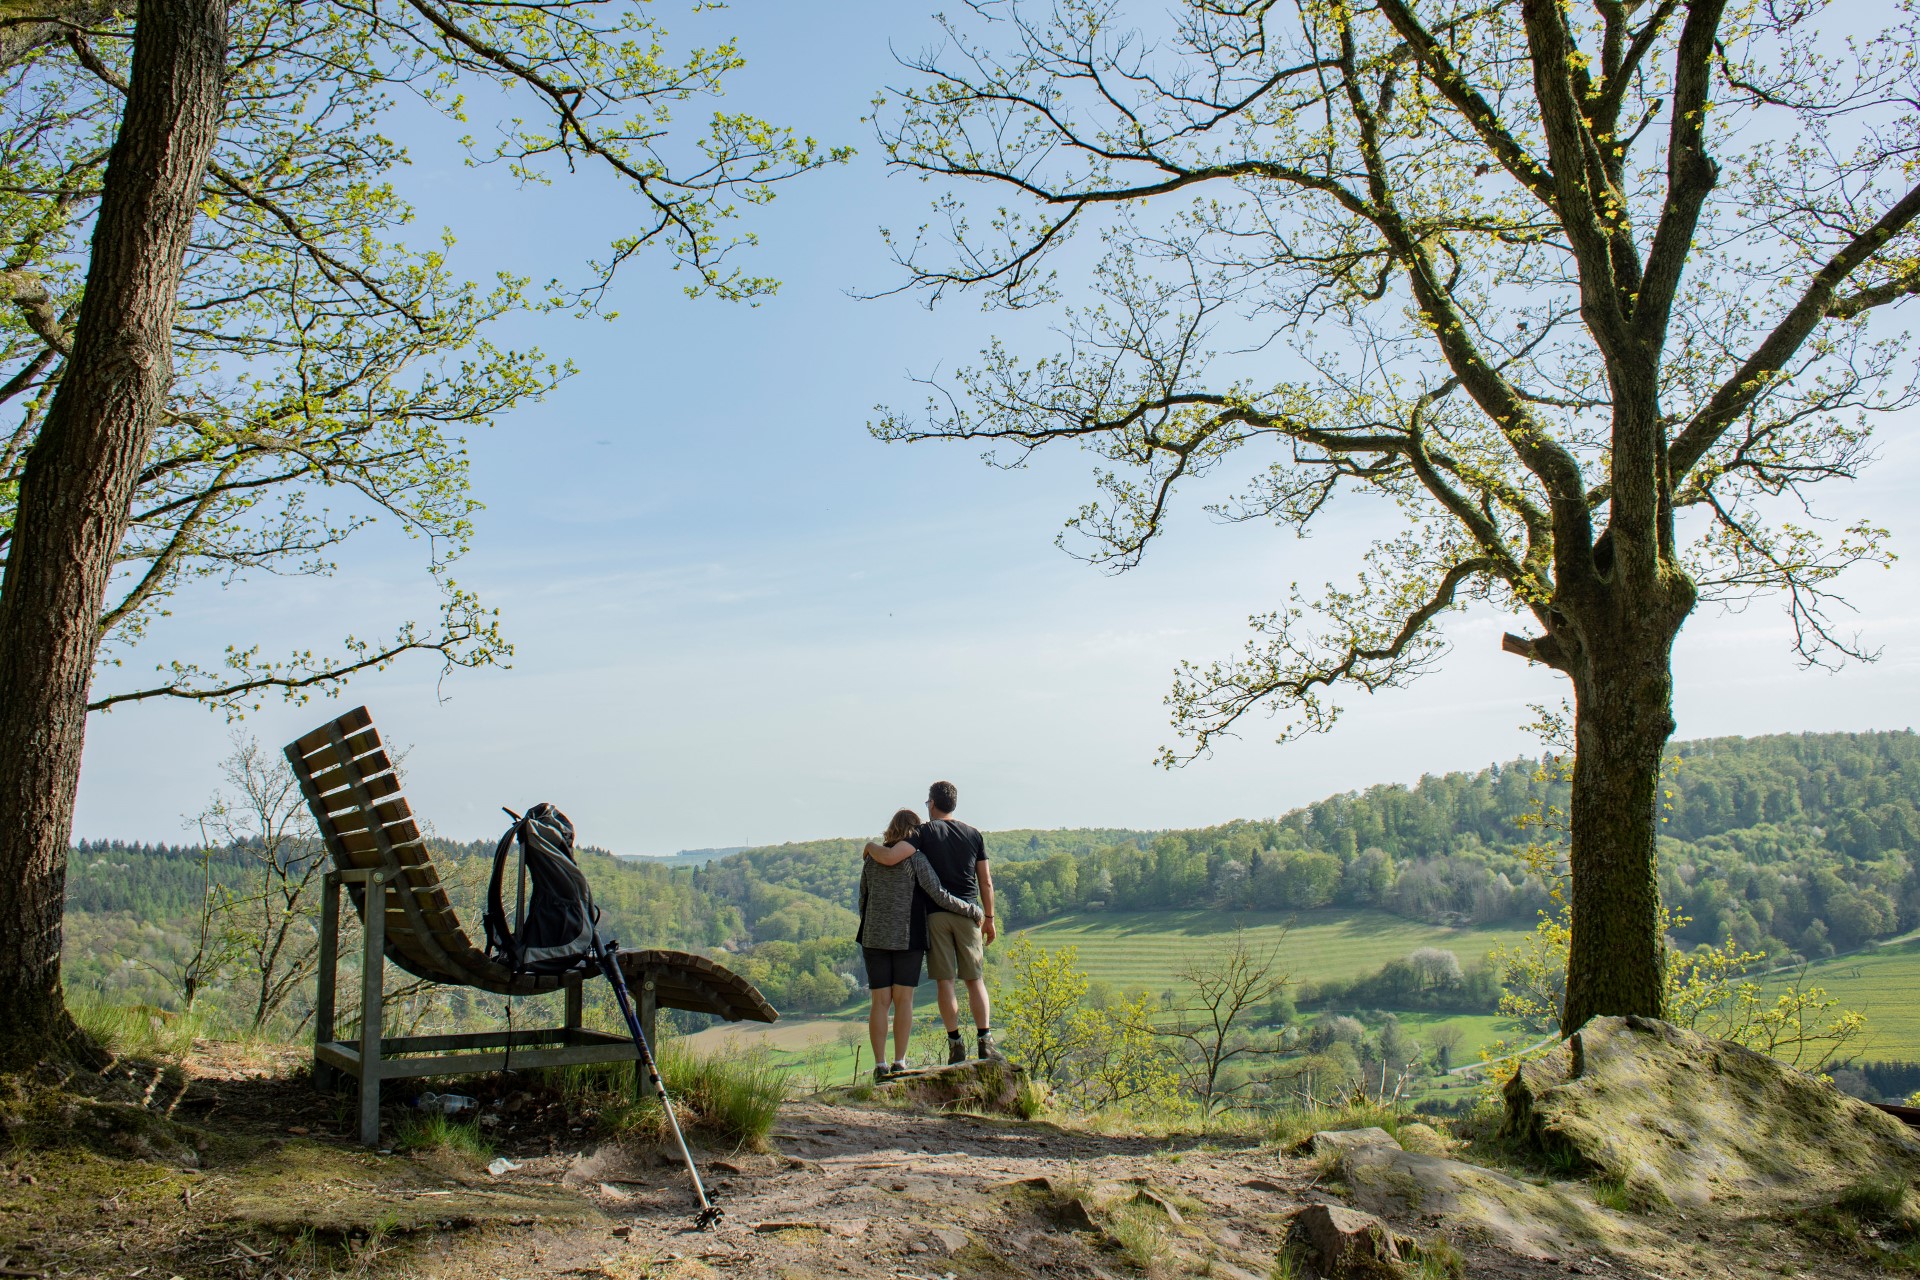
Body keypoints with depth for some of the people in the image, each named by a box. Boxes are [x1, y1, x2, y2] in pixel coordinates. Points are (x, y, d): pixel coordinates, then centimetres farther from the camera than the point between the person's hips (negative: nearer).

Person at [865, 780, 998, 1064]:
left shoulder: (924, 832, -2)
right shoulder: (973, 835, 9)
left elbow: (890, 858, -17)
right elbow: (986, 882, 10)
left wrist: (870, 847, 3)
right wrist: (989, 918, 17)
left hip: (935, 913, -2)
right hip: (967, 913, 2)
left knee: (944, 981, 2)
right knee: (975, 979, 7)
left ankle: (956, 1044, 0)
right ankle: (985, 1042, 0)